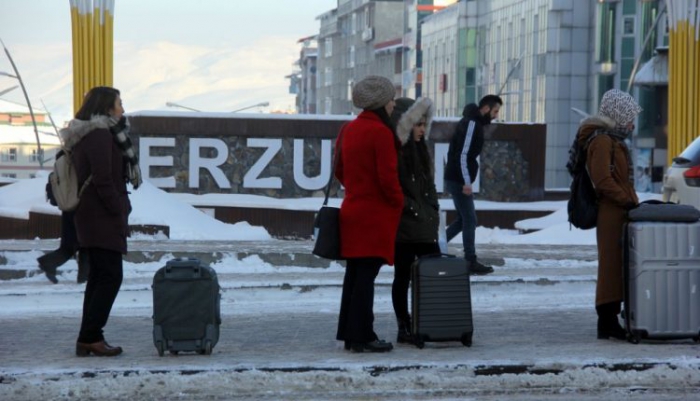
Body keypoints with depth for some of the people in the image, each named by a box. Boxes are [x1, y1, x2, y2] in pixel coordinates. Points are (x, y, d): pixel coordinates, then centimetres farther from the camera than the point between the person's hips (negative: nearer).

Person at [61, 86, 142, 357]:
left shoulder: (86, 136, 19)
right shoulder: (100, 135, -14)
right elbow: (103, 181, -20)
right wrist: (120, 211, -13)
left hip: (90, 219, 10)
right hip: (103, 220, -10)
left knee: (98, 277, 11)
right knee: (110, 276, -10)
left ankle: (88, 339, 11)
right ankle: (90, 337, -10)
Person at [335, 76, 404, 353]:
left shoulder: (348, 130, 11)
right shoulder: (381, 132, -15)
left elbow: (339, 171, 17)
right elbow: (387, 176, -18)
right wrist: (399, 202, -4)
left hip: (352, 210, 8)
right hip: (375, 215, -8)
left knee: (354, 274, 13)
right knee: (366, 275, -6)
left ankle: (349, 333, 17)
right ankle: (362, 337, -4)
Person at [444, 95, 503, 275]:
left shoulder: (474, 122, 16)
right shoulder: (471, 124, -16)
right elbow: (462, 155, -21)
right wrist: (467, 182, -22)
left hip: (455, 179, 10)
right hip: (459, 180, -10)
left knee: (464, 219, 14)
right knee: (470, 220, -4)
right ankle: (471, 262, 0)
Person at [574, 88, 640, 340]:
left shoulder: (613, 140, 22)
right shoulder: (602, 140, -11)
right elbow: (603, 179, -20)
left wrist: (633, 203, 16)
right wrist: (628, 202, -19)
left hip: (620, 213, 10)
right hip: (611, 214, -10)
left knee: (617, 267, 11)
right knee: (612, 265, -9)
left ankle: (609, 321, 16)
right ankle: (608, 322, -7)